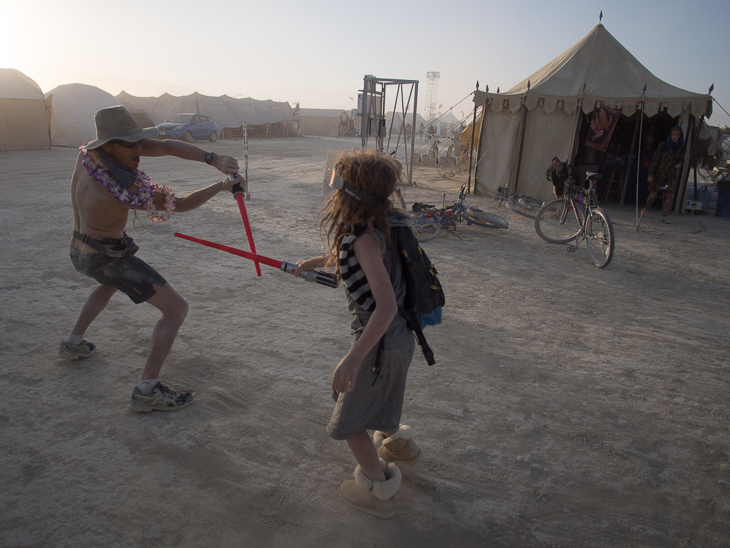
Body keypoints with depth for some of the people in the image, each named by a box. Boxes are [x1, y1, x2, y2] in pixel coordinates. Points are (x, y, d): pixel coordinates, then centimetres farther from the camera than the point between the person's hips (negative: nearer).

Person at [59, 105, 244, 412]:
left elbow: (167, 147, -17)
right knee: (176, 309, -8)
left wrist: (214, 159, -28)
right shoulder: (117, 191, -34)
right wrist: (222, 186, -20)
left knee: (112, 283, 43)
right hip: (110, 258, -9)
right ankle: (147, 391, -6)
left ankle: (73, 343, 48)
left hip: (81, 250, 9)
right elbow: (180, 205, -27)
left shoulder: (94, 149, -11)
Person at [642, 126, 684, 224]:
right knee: (653, 194, 0)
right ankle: (646, 208, 30)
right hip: (659, 174, -3)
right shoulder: (663, 146, -5)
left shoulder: (680, 148, 6)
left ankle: (664, 216, -1)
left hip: (672, 175, 3)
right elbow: (655, 160, -5)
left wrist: (679, 164, -7)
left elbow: (681, 160, 19)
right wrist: (650, 174, -10)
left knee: (670, 196, -8)